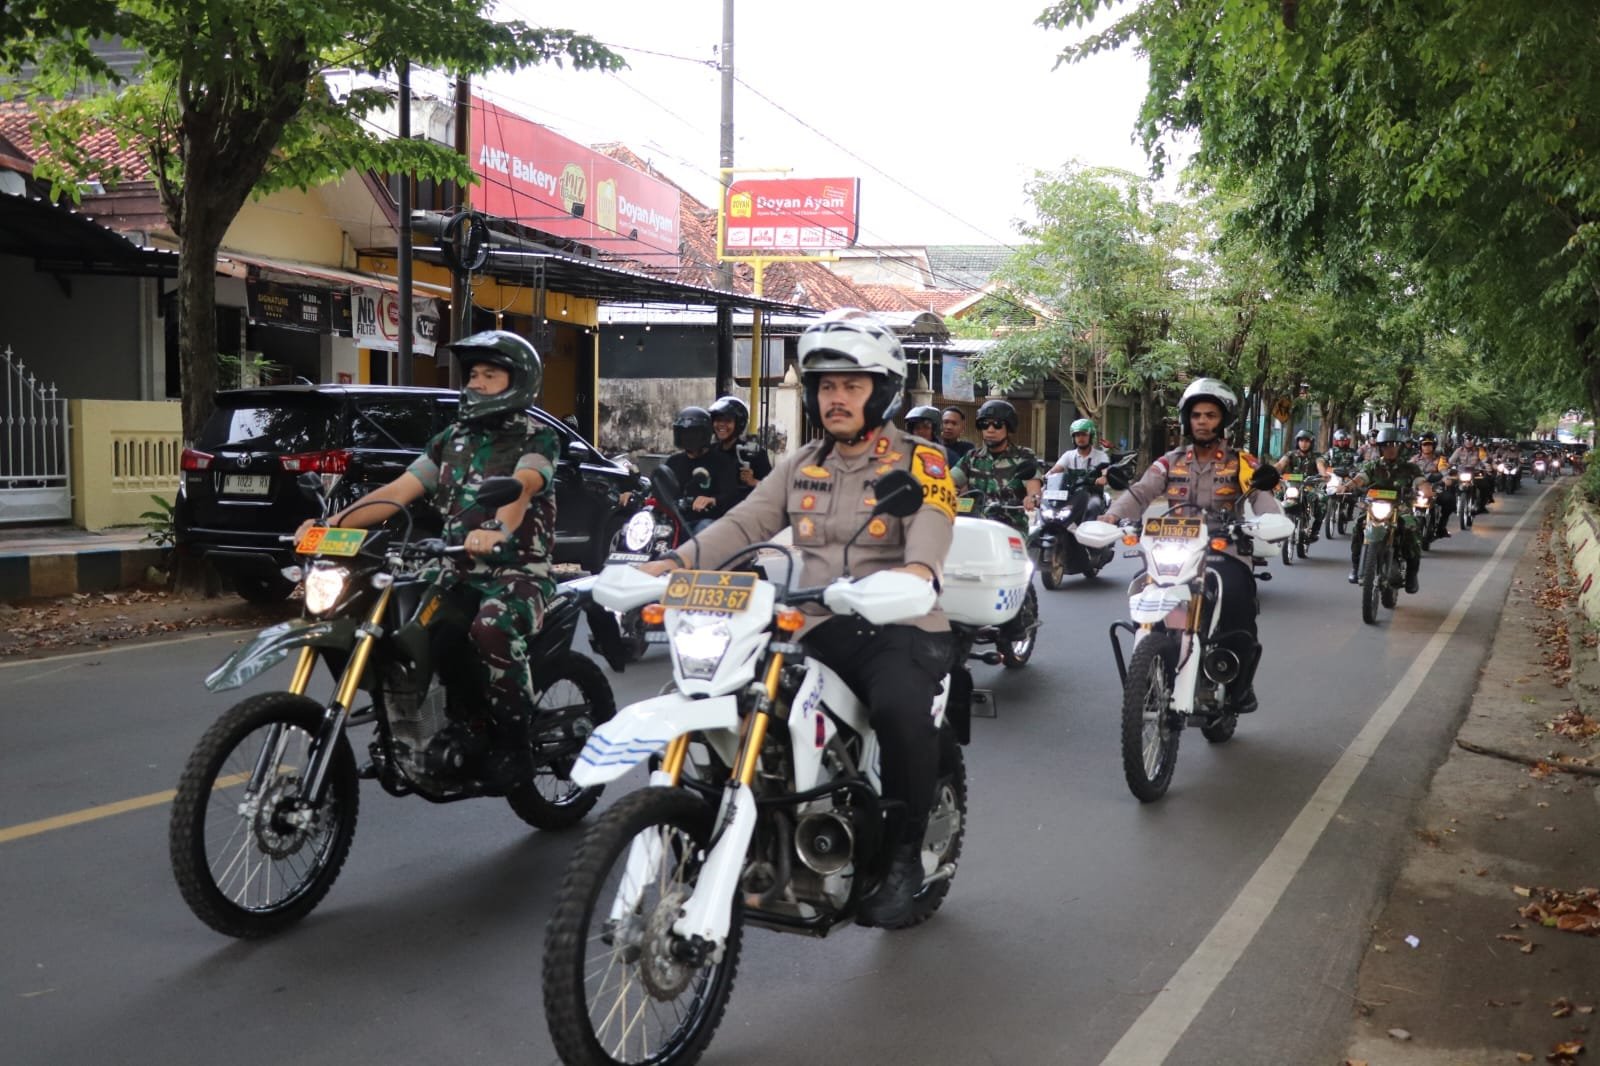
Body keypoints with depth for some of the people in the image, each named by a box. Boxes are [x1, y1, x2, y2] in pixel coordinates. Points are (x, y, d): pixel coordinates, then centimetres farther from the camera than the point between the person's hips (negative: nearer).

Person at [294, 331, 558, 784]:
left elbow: (520, 488, -22)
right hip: (460, 572, 6)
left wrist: (497, 529, -45)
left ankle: (515, 742, -19)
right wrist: (331, 523, -4)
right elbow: (398, 492, 10)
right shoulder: (451, 441, 19)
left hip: (518, 571, -6)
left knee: (490, 629, -37)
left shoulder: (537, 438, 0)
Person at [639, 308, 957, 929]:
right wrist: (670, 564, -11)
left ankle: (903, 856, -13)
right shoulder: (802, 467, 18)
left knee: (900, 710, -35)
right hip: (819, 629, 5)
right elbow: (742, 524, 5)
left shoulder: (919, 462, 2)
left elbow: (930, 536, -16)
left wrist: (914, 574, -41)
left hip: (900, 626, -5)